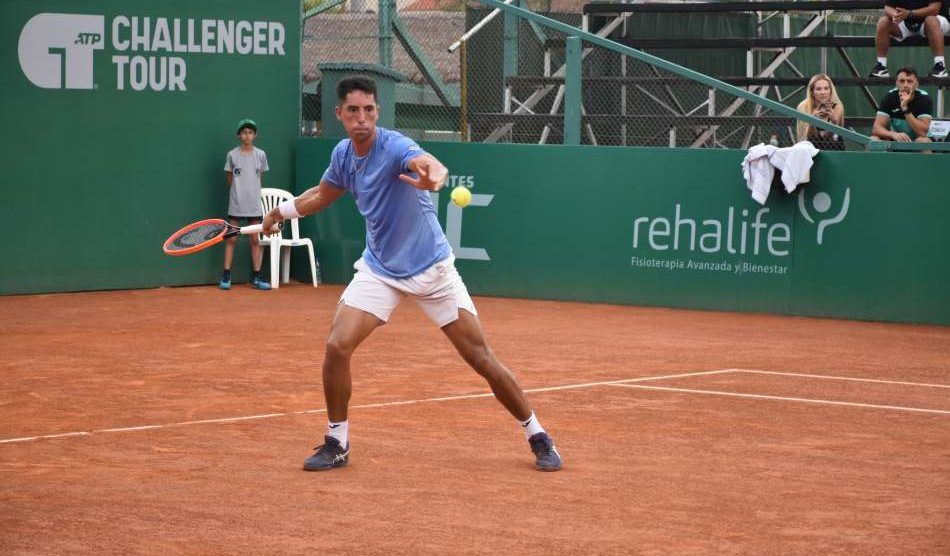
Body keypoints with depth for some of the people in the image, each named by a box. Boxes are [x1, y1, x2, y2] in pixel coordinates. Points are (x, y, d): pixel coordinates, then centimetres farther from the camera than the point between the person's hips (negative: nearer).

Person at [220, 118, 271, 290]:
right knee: (231, 239, 1)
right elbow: (230, 178, 7)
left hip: (254, 204, 2)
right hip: (236, 204, -2)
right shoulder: (232, 155, -1)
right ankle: (226, 276, 5)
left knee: (255, 240, 4)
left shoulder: (260, 155, 3)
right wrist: (238, 191, 7)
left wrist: (251, 191, 8)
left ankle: (256, 278, 9)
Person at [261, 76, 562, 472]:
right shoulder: (343, 155, -3)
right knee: (337, 347, -14)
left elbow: (430, 164, -49)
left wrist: (432, 176, -72)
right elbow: (324, 194, 21)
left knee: (480, 357, -3)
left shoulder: (395, 147, -24)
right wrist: (281, 211, 27)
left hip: (431, 269, -5)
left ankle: (538, 437, 14)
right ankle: (336, 444, 4)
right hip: (379, 268, 5)